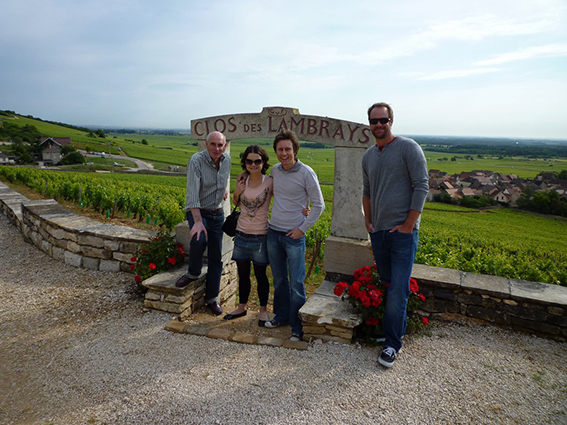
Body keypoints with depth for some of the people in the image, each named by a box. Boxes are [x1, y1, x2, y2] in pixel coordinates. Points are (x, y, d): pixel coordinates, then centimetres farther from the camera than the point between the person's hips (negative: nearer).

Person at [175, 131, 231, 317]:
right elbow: (192, 194, -28)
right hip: (197, 211, -5)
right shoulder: (196, 161, -20)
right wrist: (198, 222, -35)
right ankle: (193, 273, -5)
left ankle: (212, 297, 20)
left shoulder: (227, 160, -2)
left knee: (216, 258, 6)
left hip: (217, 214, 5)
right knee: (199, 239, -35)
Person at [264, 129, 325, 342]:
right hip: (273, 232, 5)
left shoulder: (306, 173, -12)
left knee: (296, 284, 0)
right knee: (278, 280, 16)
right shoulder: (275, 171, 4)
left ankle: (298, 326, 13)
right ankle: (281, 315, 33)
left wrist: (302, 228, -10)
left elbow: (319, 205, -7)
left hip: (294, 236, -5)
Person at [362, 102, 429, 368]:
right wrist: (367, 220, 11)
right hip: (378, 231, 6)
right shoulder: (368, 156, 13)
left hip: (402, 232, -6)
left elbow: (421, 186, -10)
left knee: (398, 290, -6)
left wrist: (409, 224, -14)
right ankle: (399, 328, 30)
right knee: (386, 284, 14)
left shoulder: (408, 148, -6)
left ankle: (392, 344, 6)